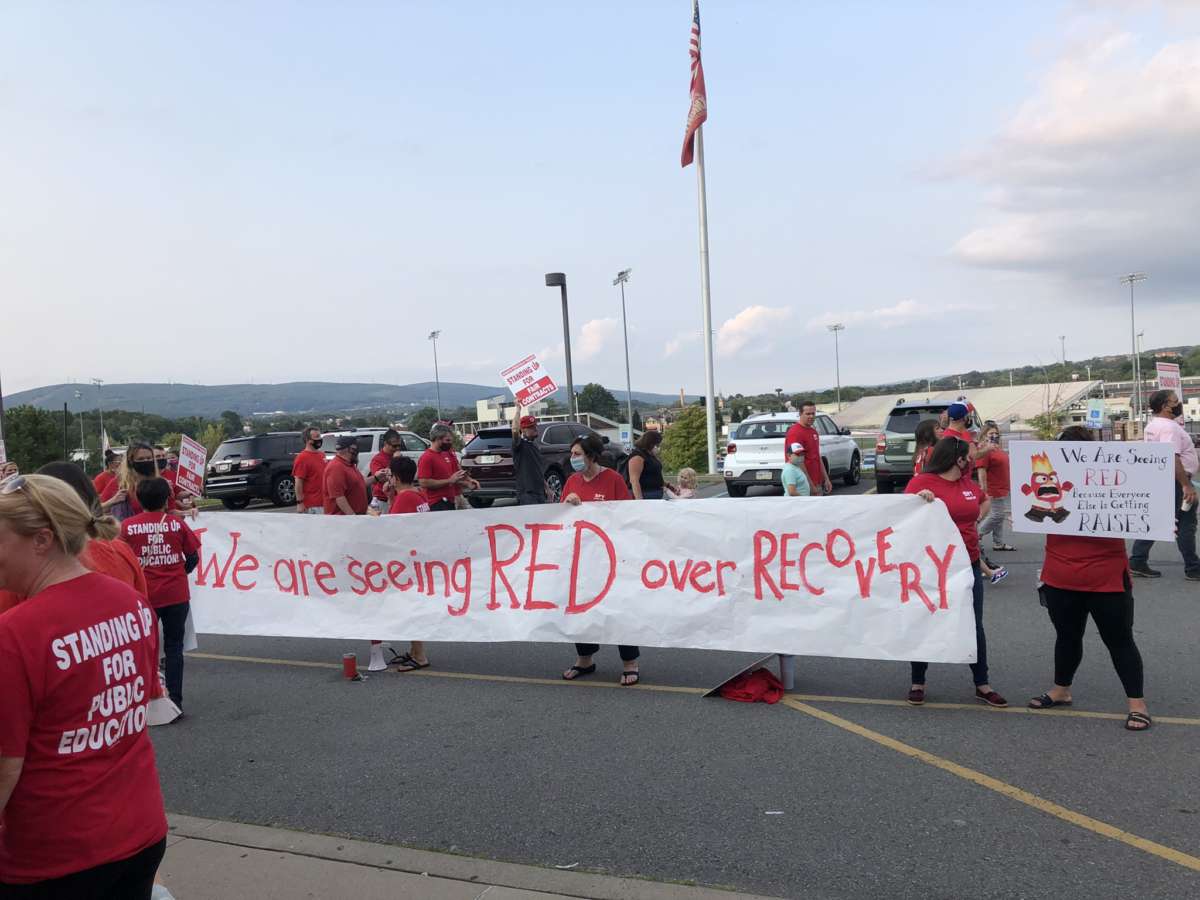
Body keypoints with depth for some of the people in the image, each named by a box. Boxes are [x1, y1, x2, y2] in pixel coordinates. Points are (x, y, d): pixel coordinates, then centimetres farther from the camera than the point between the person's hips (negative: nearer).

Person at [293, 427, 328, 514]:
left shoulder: (322, 455, 13)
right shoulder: (302, 458, -12)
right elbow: (298, 482, -16)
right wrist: (300, 502, -19)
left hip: (324, 502, 9)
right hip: (312, 505, -9)